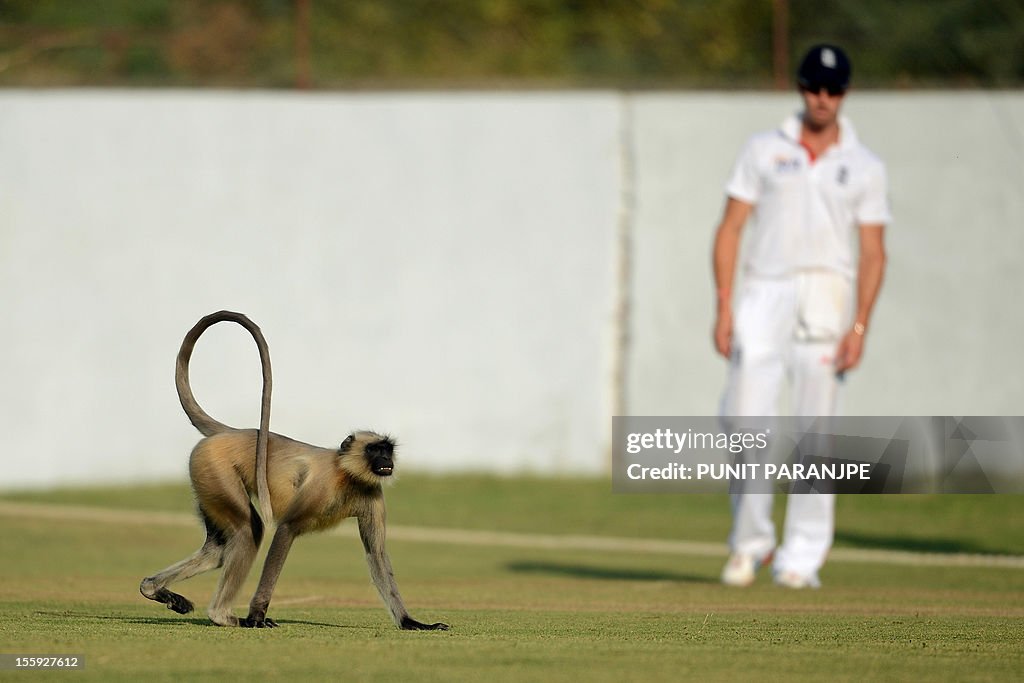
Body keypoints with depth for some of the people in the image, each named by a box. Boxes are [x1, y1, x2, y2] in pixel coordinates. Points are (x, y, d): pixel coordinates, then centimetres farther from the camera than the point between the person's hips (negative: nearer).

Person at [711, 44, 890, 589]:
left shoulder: (864, 167, 9)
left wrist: (859, 326, -9)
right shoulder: (763, 150, 9)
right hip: (763, 294, 0)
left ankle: (802, 557, 3)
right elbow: (730, 229, 5)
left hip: (828, 295, 0)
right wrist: (724, 308, -5)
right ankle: (749, 542, 7)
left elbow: (873, 252, 4)